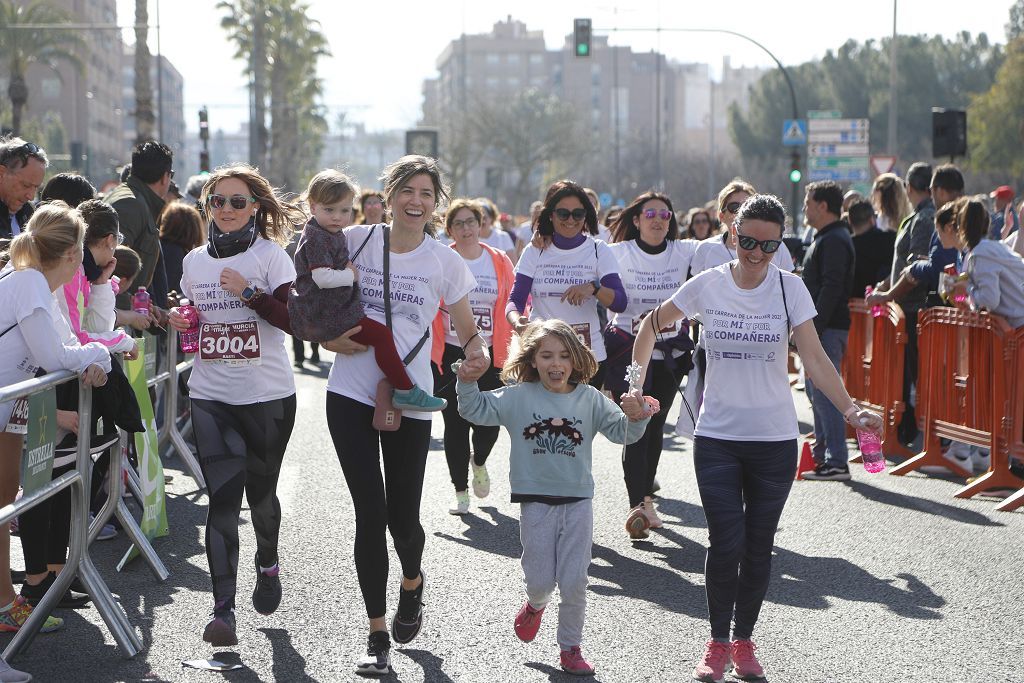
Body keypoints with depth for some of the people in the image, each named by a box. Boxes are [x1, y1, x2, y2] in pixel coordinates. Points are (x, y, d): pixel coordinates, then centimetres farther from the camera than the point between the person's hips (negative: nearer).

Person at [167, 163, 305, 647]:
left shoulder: (270, 255, -5)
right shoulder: (194, 261, 8)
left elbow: (294, 319, -14)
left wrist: (248, 292, -23)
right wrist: (180, 323, 2)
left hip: (268, 396, -2)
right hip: (210, 397, 2)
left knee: (260, 491, 11)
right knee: (222, 498, -8)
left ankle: (267, 563, 43)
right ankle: (223, 609, -11)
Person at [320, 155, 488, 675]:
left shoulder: (445, 262, 1)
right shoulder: (354, 241, 1)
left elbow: (467, 332, 6)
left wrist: (478, 353, -17)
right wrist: (329, 334, -5)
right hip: (351, 394, 0)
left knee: (402, 514, 3)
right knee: (369, 511, -5)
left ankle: (412, 581, 40)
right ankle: (377, 634, 6)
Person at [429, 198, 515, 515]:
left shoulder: (500, 261, 5)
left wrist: (510, 351, -1)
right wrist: (429, 352, -9)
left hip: (489, 355, 1)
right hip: (450, 355, -1)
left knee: (489, 422, -4)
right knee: (456, 424, 0)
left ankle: (479, 461, 31)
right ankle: (460, 491, 14)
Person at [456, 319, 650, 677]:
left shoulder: (590, 399, 1)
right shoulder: (518, 397, -2)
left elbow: (622, 432, 0)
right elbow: (476, 410, 0)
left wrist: (634, 418, -22)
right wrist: (468, 383, -18)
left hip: (578, 502, 1)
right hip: (536, 501, -1)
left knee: (574, 583, 2)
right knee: (541, 580, 2)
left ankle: (570, 647, 18)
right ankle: (536, 604, 38)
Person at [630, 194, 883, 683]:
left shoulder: (790, 288, -5)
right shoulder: (707, 285, -3)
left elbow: (815, 359, -11)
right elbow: (652, 325, 12)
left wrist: (850, 410, -24)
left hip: (775, 437, 0)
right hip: (717, 436, 0)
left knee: (758, 545, 7)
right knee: (726, 542, -7)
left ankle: (744, 641, 22)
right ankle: (718, 643, 10)